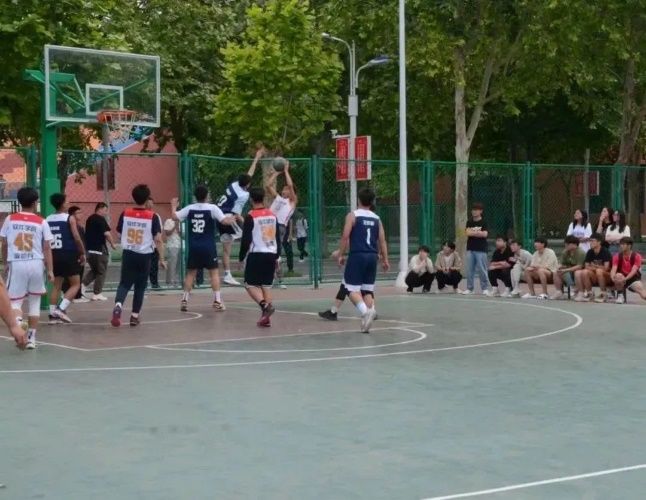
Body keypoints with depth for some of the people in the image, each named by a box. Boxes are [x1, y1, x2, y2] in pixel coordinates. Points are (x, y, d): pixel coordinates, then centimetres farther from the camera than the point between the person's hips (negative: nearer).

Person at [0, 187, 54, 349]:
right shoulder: (41, 222, 1)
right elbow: (47, 248, 0)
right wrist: (50, 270, 5)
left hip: (16, 264, -1)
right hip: (36, 264, 1)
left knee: (14, 300, 6)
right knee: (34, 301, 15)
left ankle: (16, 321, -27)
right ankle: (31, 338, 13)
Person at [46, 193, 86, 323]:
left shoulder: (48, 220, 7)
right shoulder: (70, 218, -9)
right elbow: (77, 238, -12)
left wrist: (49, 255, 19)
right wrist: (83, 253, -1)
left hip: (54, 254, 6)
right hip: (68, 254, -6)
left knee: (56, 285, 13)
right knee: (75, 284, 4)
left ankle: (53, 314, 9)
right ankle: (61, 309, -10)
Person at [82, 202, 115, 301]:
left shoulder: (89, 219, 13)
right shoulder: (101, 220, -12)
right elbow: (107, 233, -19)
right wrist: (112, 244, -6)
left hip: (89, 249, 8)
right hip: (99, 249, -8)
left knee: (94, 270, 21)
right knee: (101, 271, 4)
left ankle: (83, 284, 2)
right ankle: (97, 293, 5)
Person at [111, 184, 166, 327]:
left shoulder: (125, 214, -1)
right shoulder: (152, 216, -9)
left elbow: (120, 233, 12)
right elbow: (158, 239, -11)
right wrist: (162, 259, -5)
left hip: (128, 253, 2)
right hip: (144, 255, -1)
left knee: (124, 283, 8)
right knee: (140, 286, 13)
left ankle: (118, 306, -20)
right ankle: (134, 316, 15)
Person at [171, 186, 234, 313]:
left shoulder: (189, 208, 1)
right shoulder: (212, 208, -7)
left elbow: (175, 217, -2)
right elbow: (224, 221, -14)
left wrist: (173, 207, 17)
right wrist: (232, 219, 7)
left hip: (193, 247, 3)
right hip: (208, 247, -3)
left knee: (190, 273, 11)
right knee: (214, 272, 5)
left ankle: (184, 301, 7)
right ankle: (217, 301, 0)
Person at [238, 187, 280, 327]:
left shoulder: (251, 216, -9)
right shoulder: (273, 215, 8)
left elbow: (246, 240, -10)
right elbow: (278, 238, 13)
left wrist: (241, 257, 0)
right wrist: (277, 256, 20)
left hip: (256, 255, -5)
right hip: (271, 255, 5)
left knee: (250, 284, 3)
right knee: (266, 285, 11)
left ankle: (265, 305, -21)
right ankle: (266, 317, 5)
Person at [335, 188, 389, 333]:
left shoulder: (352, 215, -3)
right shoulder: (376, 218, 10)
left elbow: (345, 236, -10)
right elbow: (382, 240, 8)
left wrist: (341, 254, -2)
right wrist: (385, 259, 12)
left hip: (357, 255, -5)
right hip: (372, 256, 5)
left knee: (352, 289, 0)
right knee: (368, 290, 10)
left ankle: (365, 310, -26)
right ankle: (366, 324, 4)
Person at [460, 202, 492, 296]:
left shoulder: (484, 222, 1)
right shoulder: (469, 222, 10)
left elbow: (485, 234, -12)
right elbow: (468, 233, -4)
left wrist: (473, 232, -7)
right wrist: (479, 233, -9)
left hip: (481, 250, -3)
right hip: (470, 249, 4)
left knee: (482, 270, -5)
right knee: (469, 270, 4)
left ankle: (485, 288, 1)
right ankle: (469, 288, 10)